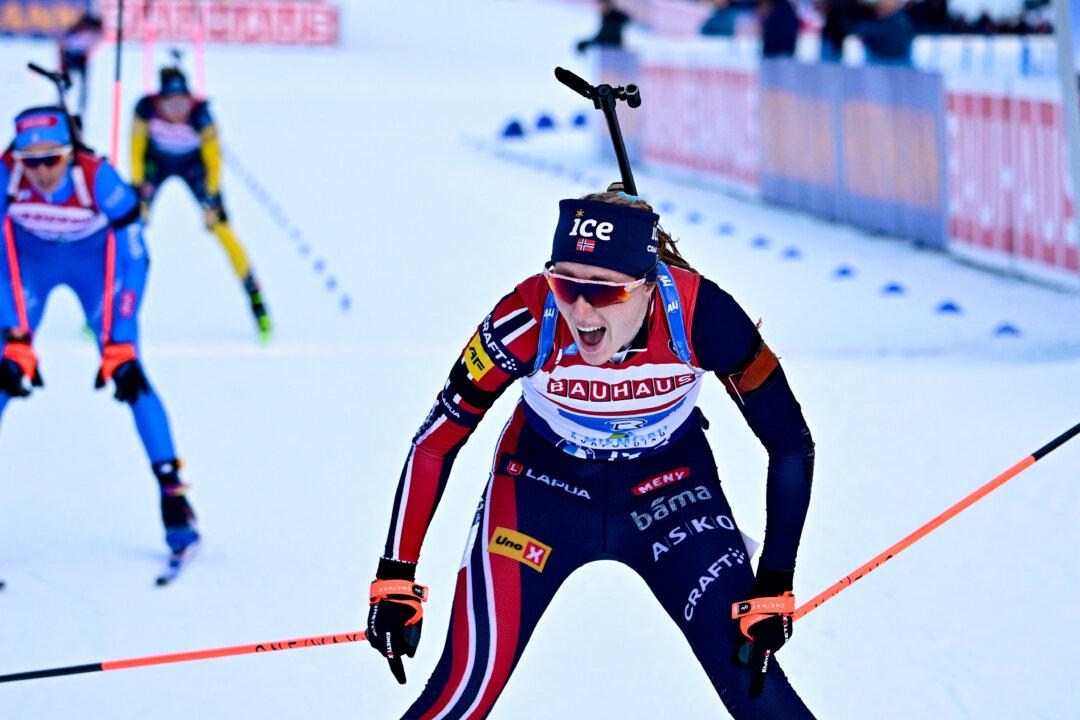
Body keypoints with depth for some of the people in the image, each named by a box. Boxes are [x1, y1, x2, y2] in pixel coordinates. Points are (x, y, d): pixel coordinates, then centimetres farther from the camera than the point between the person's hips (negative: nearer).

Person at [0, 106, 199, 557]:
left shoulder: (99, 178, -35)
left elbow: (134, 260, -27)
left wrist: (119, 345, -31)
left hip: (95, 259, -2)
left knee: (129, 374, -14)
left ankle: (173, 491, -8)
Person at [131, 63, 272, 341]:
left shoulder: (199, 113, -35)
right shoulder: (146, 108, -31)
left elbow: (213, 159, -23)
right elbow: (137, 145, -14)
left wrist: (211, 200, -24)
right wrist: (137, 184, -17)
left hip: (193, 164, -1)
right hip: (155, 161, 1)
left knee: (222, 228, -10)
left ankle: (256, 299, -2)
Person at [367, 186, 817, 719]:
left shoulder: (699, 313, -29)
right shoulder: (528, 319, -30)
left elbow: (791, 444, -17)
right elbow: (435, 442, -16)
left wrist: (773, 589, -18)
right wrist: (395, 578, -16)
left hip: (668, 491, 1)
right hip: (542, 485, 0)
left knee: (748, 675, -14)